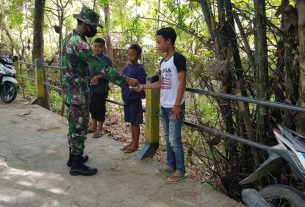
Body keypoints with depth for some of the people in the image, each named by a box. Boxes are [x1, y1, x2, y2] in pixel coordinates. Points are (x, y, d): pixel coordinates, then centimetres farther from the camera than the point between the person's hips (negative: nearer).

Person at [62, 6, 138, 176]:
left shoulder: (69, 38, 11)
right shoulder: (79, 43, -21)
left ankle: (74, 157, 32)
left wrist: (89, 78, 24)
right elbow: (101, 66, -26)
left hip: (70, 90, 10)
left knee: (74, 125, 19)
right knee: (79, 127, 0)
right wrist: (126, 80, -25)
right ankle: (77, 165, 10)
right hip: (78, 92, -10)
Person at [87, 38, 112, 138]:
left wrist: (98, 77, -26)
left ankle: (99, 129, 17)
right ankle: (93, 126, 31)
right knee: (92, 108, 16)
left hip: (101, 90, -6)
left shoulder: (106, 60, -9)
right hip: (91, 88, 6)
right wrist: (89, 79, -2)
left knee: (100, 108, 4)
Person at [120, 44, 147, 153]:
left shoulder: (140, 69, -13)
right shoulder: (127, 68, 8)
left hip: (135, 99, -7)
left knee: (135, 122, 5)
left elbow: (143, 84, -15)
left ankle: (136, 144, 17)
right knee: (131, 122, 17)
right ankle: (132, 141, 30)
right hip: (126, 98, 7)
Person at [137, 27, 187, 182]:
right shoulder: (163, 62, 13)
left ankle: (180, 170, 11)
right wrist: (144, 86, 12)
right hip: (164, 106, 9)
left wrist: (177, 105, -19)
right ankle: (171, 166, 27)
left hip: (174, 107, -9)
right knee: (167, 138, 15)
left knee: (175, 139, -2)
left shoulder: (178, 58, -12)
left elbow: (182, 82, -16)